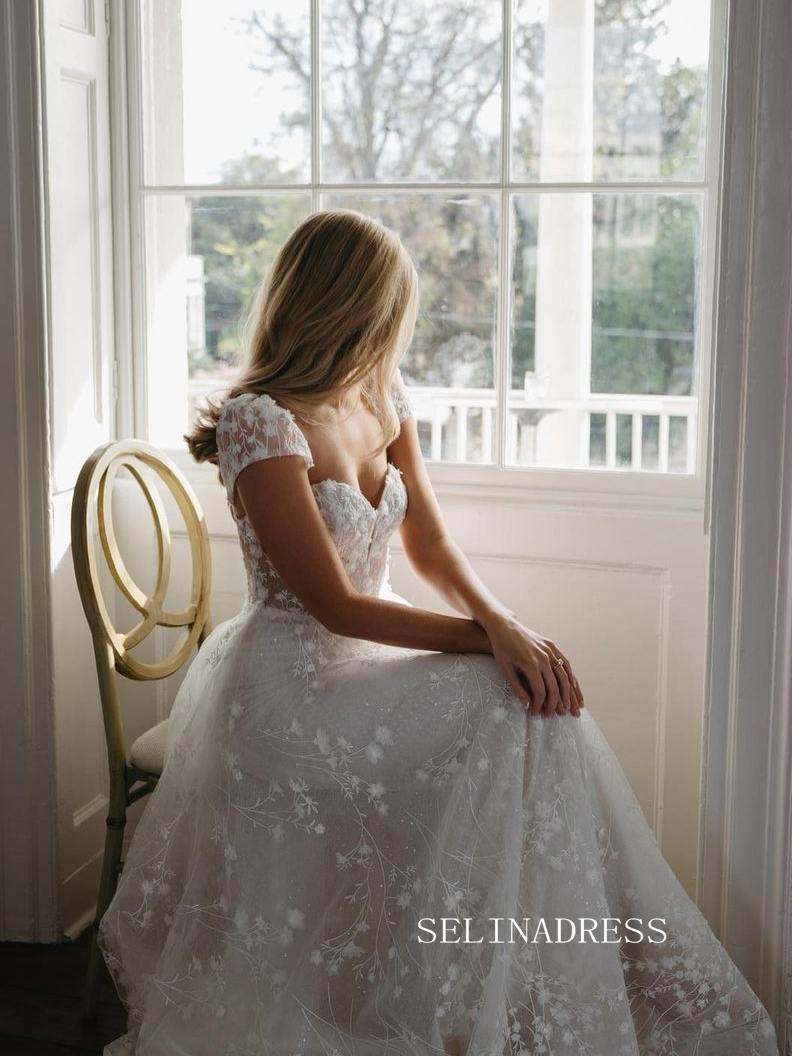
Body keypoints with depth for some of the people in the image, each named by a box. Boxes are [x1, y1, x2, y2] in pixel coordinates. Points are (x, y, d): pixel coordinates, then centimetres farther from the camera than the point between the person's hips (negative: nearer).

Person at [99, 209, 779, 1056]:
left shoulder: (385, 401, 8)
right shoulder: (260, 423, -17)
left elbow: (430, 546, 7)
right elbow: (336, 605, -18)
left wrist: (502, 622, -13)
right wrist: (488, 636, -18)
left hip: (369, 653, 7)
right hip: (292, 678, -7)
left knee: (540, 701, -17)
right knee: (508, 722, -23)